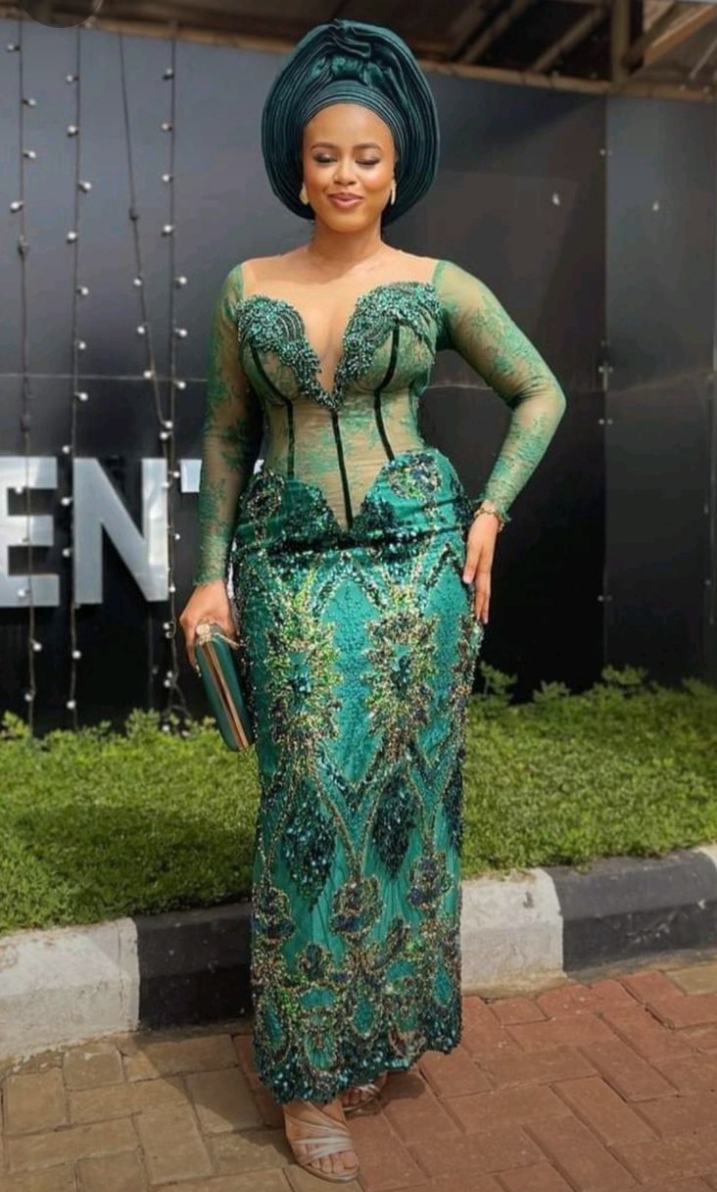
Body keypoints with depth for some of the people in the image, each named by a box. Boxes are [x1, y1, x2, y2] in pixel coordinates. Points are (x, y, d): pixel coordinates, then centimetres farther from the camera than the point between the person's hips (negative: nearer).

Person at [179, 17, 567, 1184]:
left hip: (416, 554, 0)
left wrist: (488, 514, -1)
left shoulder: (441, 286, 3)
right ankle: (308, 1066, 13)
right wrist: (210, 574, 4)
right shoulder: (248, 287, 7)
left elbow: (542, 395, 11)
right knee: (313, 799, -2)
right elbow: (227, 434, 12)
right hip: (292, 568, 1)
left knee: (400, 790, 6)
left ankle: (373, 1021, 29)